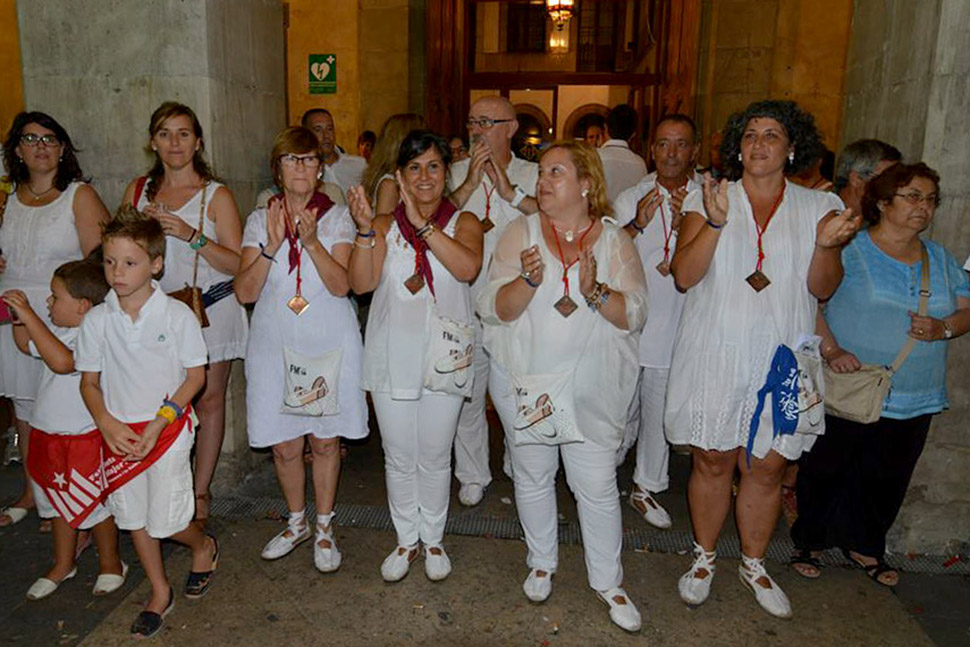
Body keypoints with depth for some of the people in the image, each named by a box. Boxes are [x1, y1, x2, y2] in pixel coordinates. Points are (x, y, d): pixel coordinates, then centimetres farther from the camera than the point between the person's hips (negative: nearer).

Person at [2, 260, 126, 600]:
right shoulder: (58, 331, 5)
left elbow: (62, 361, -42)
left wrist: (30, 315, -37)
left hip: (85, 439, -9)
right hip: (49, 434, 9)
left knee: (95, 502, 8)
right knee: (59, 502, 22)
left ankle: (110, 563, 28)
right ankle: (64, 563, 40)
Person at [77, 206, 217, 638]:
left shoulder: (177, 315, -12)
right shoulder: (96, 320, -2)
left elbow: (195, 376, -8)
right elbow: (89, 382, 5)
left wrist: (158, 424, -15)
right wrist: (107, 423, -11)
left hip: (168, 429, -4)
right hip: (118, 433, 4)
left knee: (165, 521, -2)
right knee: (133, 517, 14)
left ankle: (204, 545, 33)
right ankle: (160, 592, 34)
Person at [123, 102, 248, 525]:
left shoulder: (216, 196, -1)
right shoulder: (138, 190, 10)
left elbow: (238, 265, -6)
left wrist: (192, 235, -19)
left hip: (211, 309, -2)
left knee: (208, 399, 3)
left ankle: (200, 492, 17)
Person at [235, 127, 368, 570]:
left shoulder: (337, 217, 1)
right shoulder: (260, 220, 5)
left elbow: (341, 285, -11)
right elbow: (245, 292, -5)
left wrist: (311, 241, -24)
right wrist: (272, 245, -18)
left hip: (329, 343, -1)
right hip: (275, 344, 2)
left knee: (325, 440, 7)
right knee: (284, 445, 8)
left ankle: (324, 528, 27)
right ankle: (297, 523, 32)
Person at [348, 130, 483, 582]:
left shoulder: (463, 222, 0)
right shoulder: (386, 225, 4)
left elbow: (468, 268, -21)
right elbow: (361, 283, -8)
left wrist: (422, 222, -24)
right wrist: (364, 229, -20)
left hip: (443, 355, -1)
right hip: (392, 355, 2)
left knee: (435, 457, 11)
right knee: (399, 458, 12)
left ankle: (433, 540, 32)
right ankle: (406, 540, 32)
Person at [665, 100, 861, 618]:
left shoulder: (818, 207, 6)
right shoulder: (709, 200, 2)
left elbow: (823, 289, 2)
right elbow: (683, 276, -8)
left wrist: (827, 245, -17)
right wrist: (715, 223, -21)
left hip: (781, 360, 2)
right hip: (715, 355, -1)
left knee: (767, 467, 9)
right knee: (712, 460, 7)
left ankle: (754, 564, 31)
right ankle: (704, 558, 28)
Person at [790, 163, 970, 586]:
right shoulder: (848, 249, -7)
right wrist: (831, 349, -25)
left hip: (914, 401, 5)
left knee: (887, 479, 16)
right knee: (827, 470, 7)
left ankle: (865, 545, 36)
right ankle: (807, 541, 26)